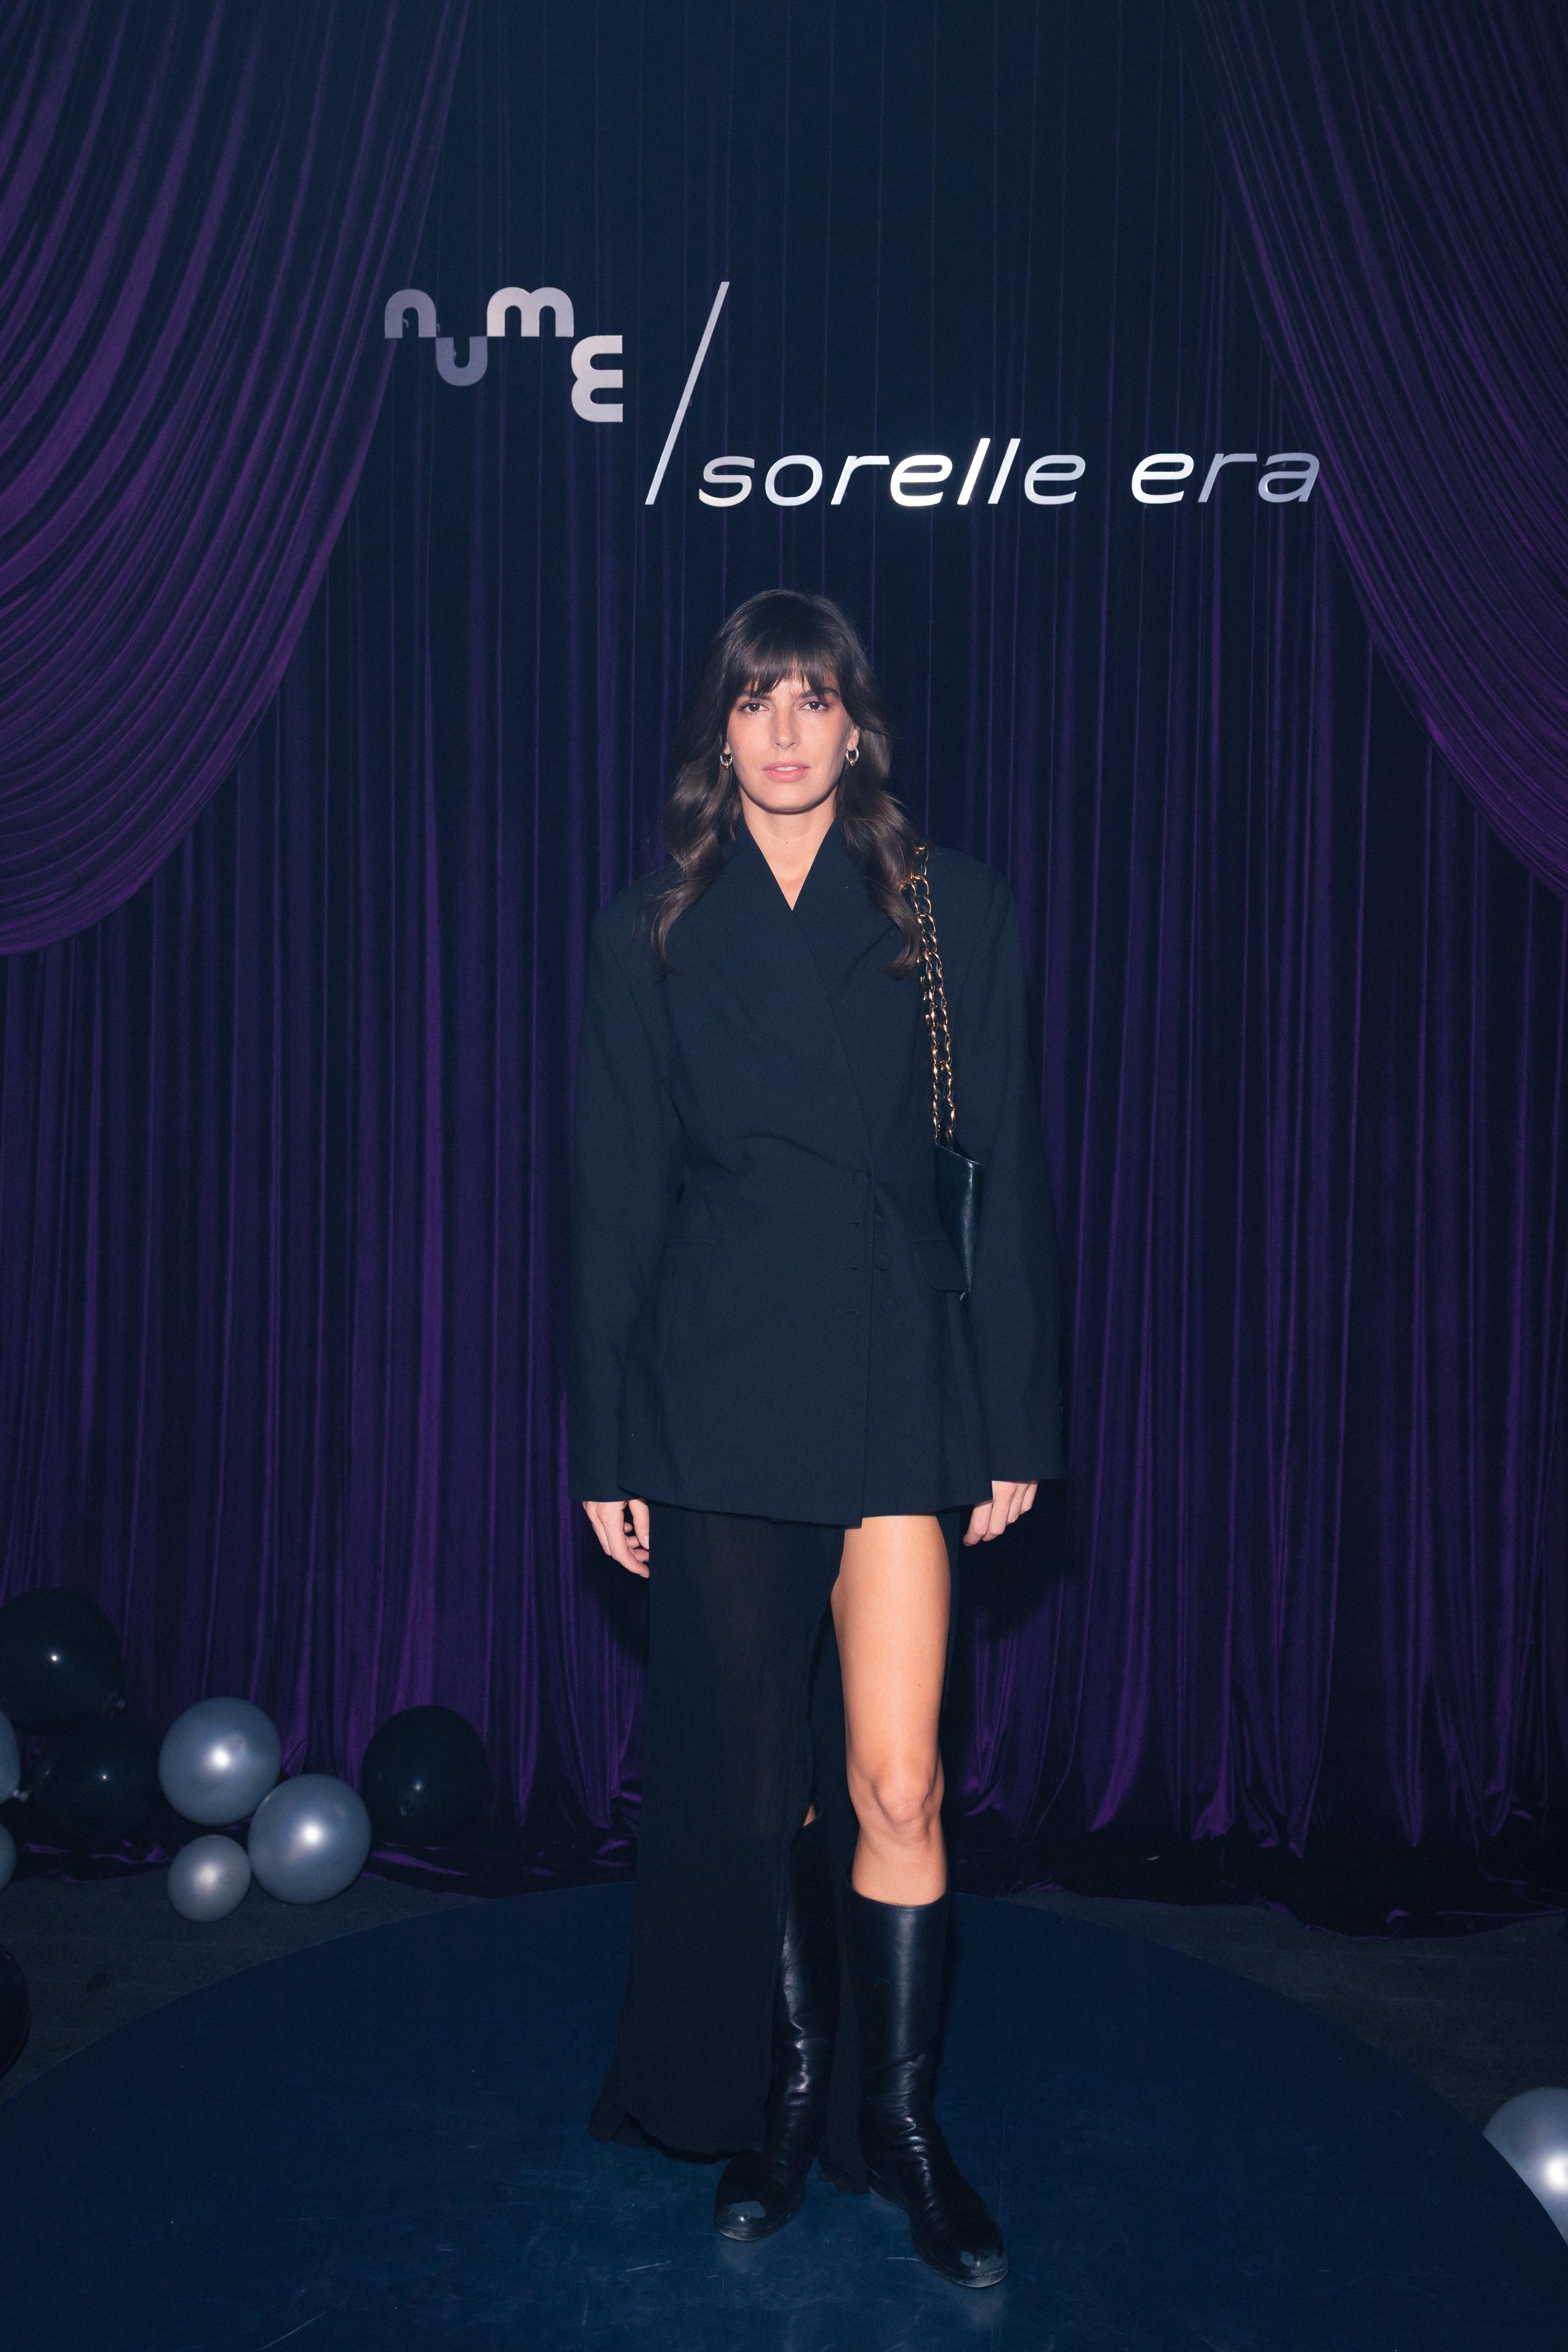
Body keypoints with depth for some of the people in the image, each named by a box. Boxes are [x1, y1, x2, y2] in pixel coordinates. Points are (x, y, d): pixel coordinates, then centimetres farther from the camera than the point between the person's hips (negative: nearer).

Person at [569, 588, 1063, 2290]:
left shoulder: (953, 911, 5)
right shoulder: (650, 936, 6)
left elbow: (1004, 1174, 4)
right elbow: (615, 1199, 6)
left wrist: (1017, 1418, 1)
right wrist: (606, 1446, 3)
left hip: (901, 1386, -1)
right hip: (717, 1394, 1)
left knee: (897, 1788, -2)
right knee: (749, 1777, 11)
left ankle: (898, 2118, 20)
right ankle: (779, 2095, 30)